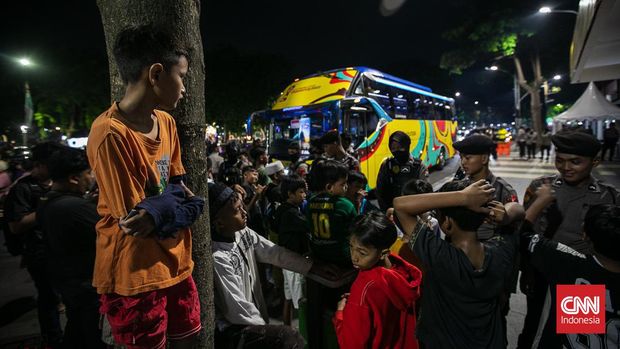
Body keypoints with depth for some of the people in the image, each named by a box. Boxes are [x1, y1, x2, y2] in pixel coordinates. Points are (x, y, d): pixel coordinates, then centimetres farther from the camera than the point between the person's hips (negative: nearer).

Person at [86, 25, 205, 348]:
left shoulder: (166, 122, 1)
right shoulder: (111, 135, -23)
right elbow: (134, 218, -21)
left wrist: (155, 211, -13)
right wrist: (176, 204, -9)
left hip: (175, 262, 7)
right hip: (135, 276, -7)